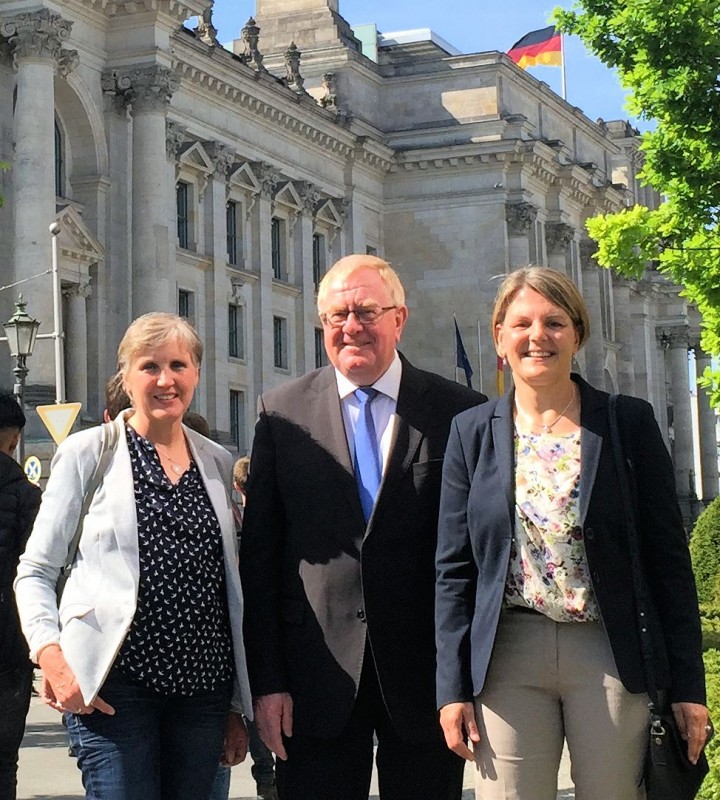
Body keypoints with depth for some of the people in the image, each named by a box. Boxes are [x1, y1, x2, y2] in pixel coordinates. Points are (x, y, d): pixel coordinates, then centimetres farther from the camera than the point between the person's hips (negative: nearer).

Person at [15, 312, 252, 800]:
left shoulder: (219, 464, 12)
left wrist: (239, 705, 15)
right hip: (115, 684, -4)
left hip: (204, 685, 4)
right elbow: (35, 572, 2)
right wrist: (50, 653, -15)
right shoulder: (87, 453, 1)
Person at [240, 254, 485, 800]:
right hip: (319, 677, 1)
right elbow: (260, 555, 3)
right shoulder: (282, 412, 4)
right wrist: (267, 680, -2)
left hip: (427, 674, 0)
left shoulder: (461, 414, 2)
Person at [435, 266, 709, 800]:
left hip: (611, 655, -1)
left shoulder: (629, 422, 2)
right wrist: (453, 687, 1)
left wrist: (687, 685, -1)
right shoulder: (472, 433, 7)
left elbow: (669, 561, 2)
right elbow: (454, 569, 8)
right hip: (507, 658, 1)